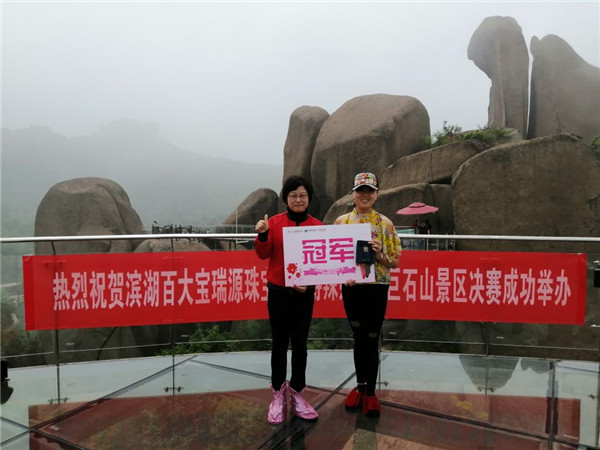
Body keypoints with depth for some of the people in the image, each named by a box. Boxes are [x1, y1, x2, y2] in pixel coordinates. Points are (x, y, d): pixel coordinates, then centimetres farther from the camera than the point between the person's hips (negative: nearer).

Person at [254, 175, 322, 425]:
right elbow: (264, 254, -4)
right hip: (278, 291, 0)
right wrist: (262, 235, -22)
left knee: (300, 343, 10)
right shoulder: (274, 222, -3)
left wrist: (309, 281, -16)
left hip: (304, 293, 1)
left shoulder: (317, 226, -2)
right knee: (279, 343, 8)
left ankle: (297, 393, 26)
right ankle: (278, 394, 24)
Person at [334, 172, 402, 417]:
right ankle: (360, 385, 32)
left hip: (377, 289, -1)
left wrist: (379, 255, -19)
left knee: (372, 340, 5)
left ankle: (371, 392, 21)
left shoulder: (385, 223, -3)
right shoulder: (341, 221, 1)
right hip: (351, 287, 2)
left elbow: (394, 262, 0)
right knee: (359, 338, 14)